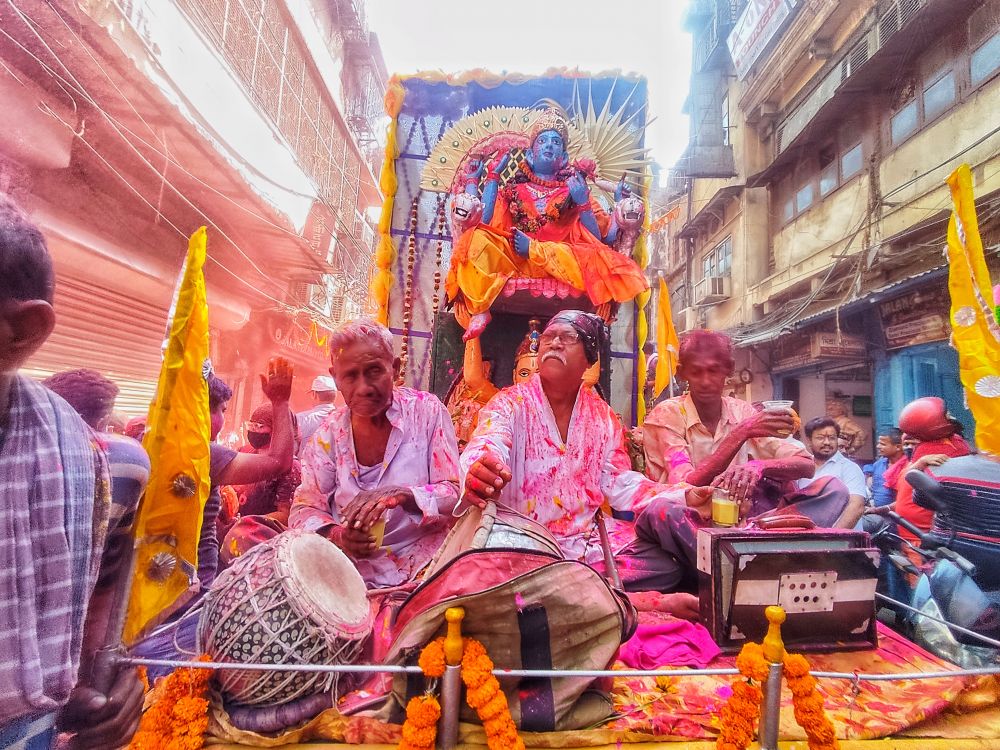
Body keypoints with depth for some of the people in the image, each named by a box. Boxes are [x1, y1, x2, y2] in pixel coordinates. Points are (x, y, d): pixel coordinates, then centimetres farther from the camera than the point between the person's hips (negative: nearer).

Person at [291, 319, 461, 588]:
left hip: (420, 571, -4)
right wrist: (335, 535, -19)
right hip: (351, 573, 5)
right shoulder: (330, 432, 3)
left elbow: (455, 494, -7)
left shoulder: (427, 411, -4)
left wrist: (401, 495, -26)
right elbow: (305, 508, 3)